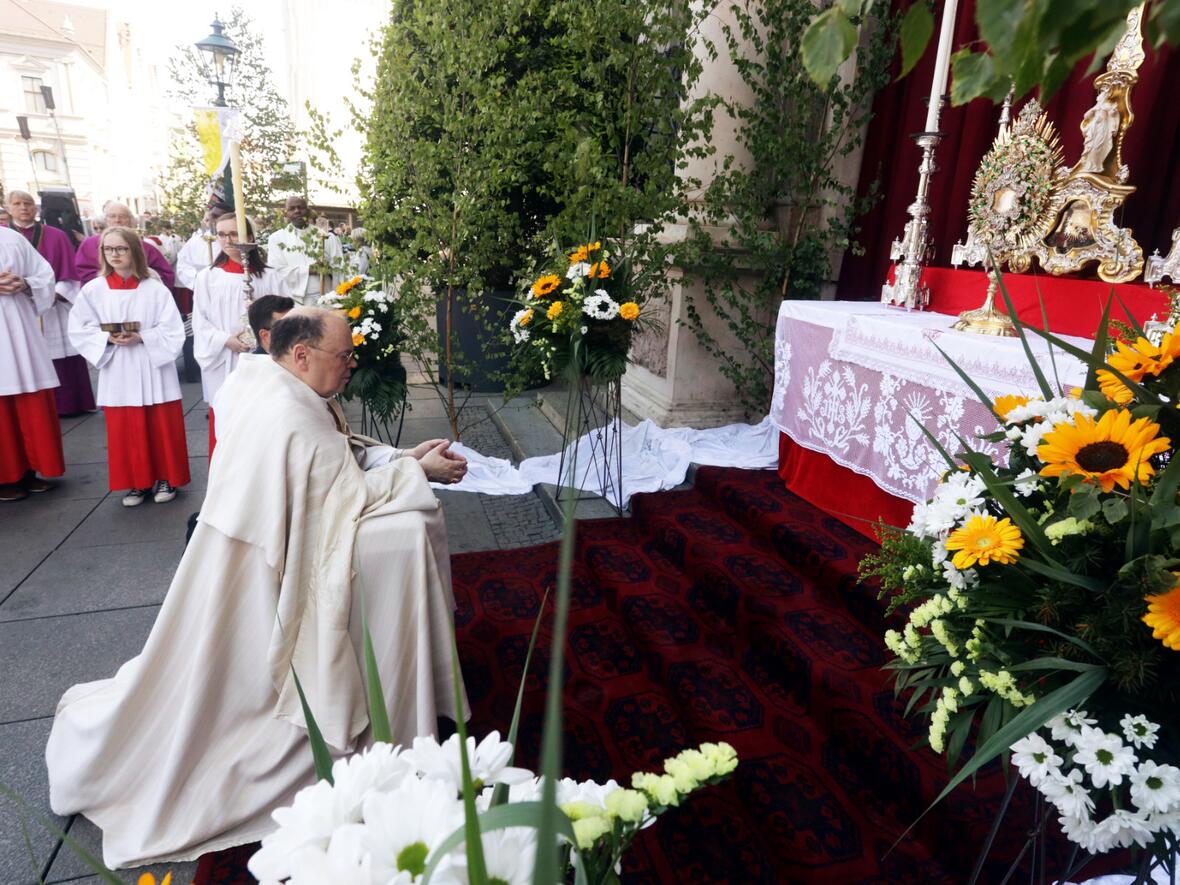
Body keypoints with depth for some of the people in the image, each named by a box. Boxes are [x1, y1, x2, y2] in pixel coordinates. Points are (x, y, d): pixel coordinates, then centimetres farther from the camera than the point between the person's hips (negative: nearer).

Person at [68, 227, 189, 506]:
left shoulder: (155, 289, -5)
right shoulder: (93, 290, 1)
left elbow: (173, 331, -7)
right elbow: (79, 330, 4)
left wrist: (142, 338, -17)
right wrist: (108, 338, -12)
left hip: (154, 370, -2)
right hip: (117, 373, 2)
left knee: (162, 428, 4)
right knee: (125, 431, 7)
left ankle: (166, 478, 19)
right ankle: (137, 482, 20)